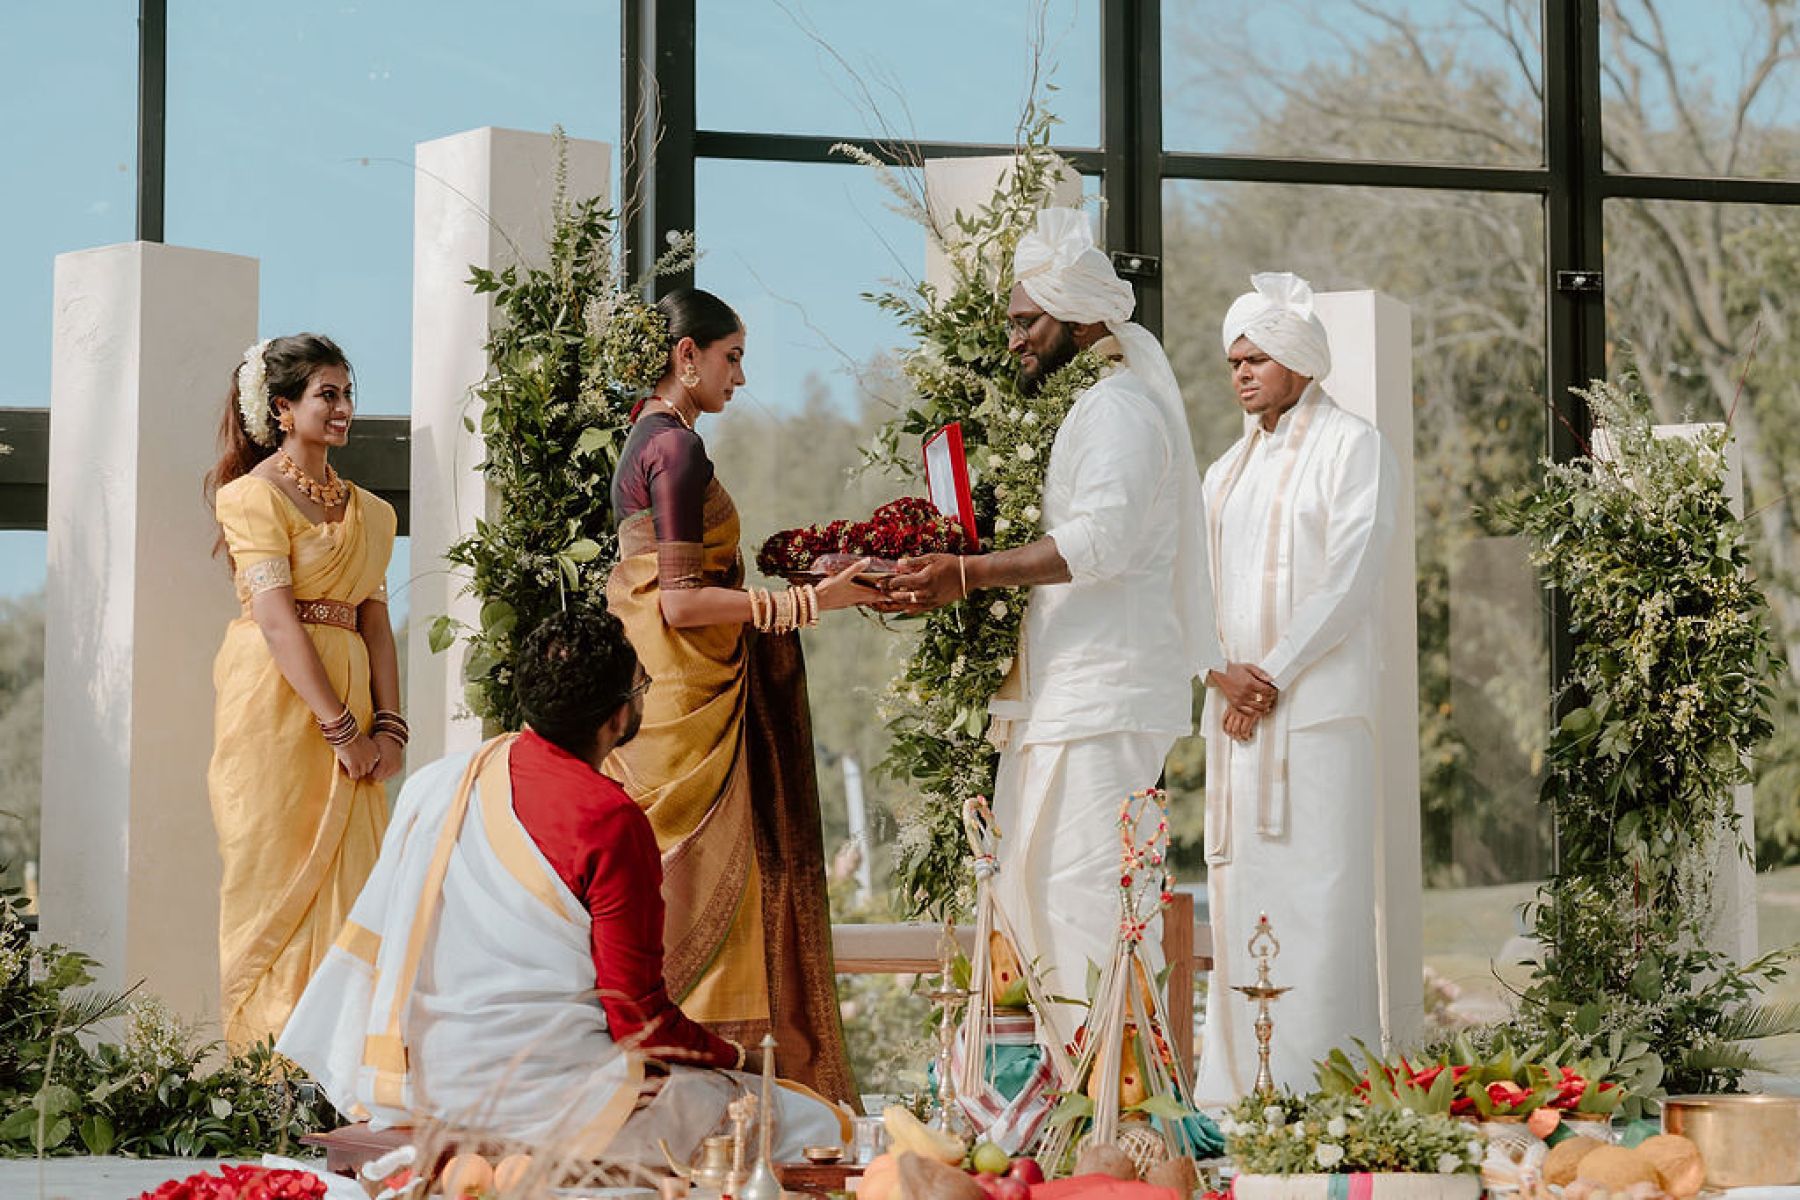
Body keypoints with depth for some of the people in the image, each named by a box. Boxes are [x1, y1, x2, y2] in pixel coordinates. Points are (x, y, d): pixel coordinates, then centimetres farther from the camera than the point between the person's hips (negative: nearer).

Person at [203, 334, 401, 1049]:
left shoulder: (367, 510, 18)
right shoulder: (254, 494, -3)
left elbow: (375, 620, 11)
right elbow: (276, 619, -12)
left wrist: (389, 723, -3)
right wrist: (339, 726, -17)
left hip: (349, 704, 6)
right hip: (277, 704, -6)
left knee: (346, 877, 3)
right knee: (279, 872, -4)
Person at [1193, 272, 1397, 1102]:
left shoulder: (1352, 448, 1)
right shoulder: (1228, 471, 21)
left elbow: (1347, 580, -9)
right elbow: (1198, 587, 15)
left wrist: (1274, 675, -13)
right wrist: (1221, 671, -4)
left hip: (1317, 704, -6)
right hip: (1235, 711, 6)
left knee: (1317, 889, -10)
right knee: (1238, 888, 3)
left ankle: (1321, 1086, -10)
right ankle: (1239, 1086, 6)